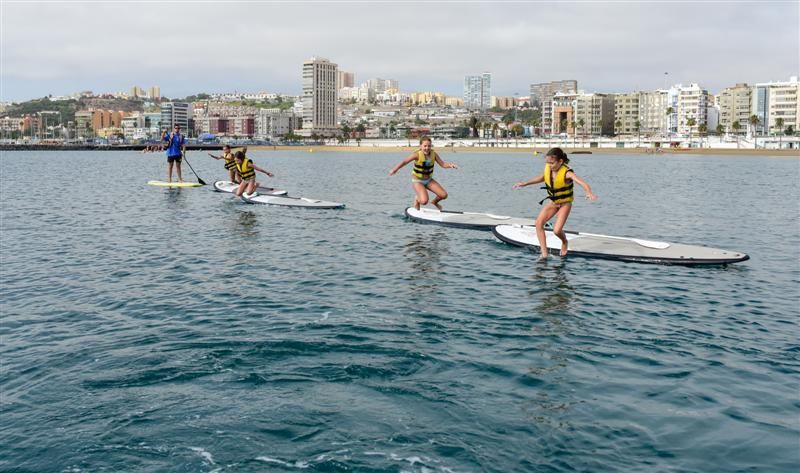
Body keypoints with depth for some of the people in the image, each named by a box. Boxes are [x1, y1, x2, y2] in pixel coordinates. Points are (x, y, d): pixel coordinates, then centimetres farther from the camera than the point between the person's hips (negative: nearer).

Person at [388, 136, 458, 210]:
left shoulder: (433, 154, -7)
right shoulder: (417, 154, -21)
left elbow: (443, 164, -6)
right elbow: (405, 161, -30)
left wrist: (450, 165, -28)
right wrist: (395, 169, -44)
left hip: (429, 180, 5)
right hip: (417, 181, -5)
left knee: (444, 195, -6)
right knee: (424, 201, -25)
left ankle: (434, 202, 29)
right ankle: (417, 198, 13)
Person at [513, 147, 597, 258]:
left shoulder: (567, 173, -29)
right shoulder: (548, 168, -12)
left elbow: (583, 183, -42)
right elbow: (542, 177, 13)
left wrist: (589, 193, -64)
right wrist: (525, 183, 9)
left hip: (565, 203, -5)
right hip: (553, 202, 6)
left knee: (557, 230, -18)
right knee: (539, 223, -14)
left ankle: (565, 243, 20)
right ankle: (544, 253, -8)